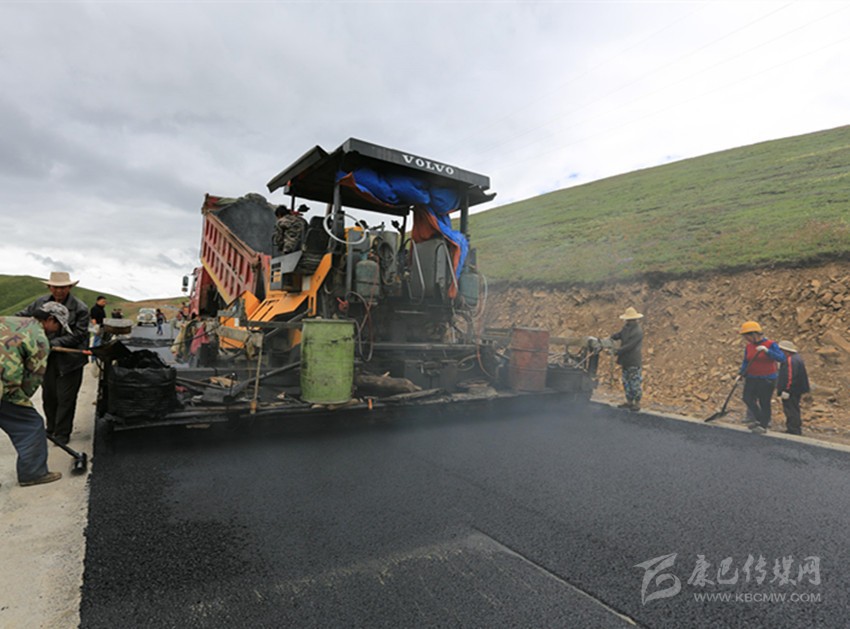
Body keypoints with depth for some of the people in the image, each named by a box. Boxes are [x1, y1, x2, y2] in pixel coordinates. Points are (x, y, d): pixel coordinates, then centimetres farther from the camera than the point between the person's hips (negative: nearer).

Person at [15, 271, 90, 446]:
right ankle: (51, 428, 38)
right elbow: (22, 316, 12)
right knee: (48, 396, 19)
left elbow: (78, 335, -16)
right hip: (48, 358, 5)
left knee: (65, 399, 4)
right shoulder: (41, 303, 1)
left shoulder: (80, 308, -15)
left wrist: (52, 343, -23)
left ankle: (62, 433, 20)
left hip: (69, 360, -5)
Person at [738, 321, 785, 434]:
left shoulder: (770, 344, -10)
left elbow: (781, 358, -21)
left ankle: (763, 425, 12)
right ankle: (757, 419, 6)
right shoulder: (748, 346, 5)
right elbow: (746, 362, 11)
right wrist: (742, 373, -2)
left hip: (767, 379, -5)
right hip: (752, 378, 5)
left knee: (764, 402, 1)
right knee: (747, 398, -6)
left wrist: (767, 351, -31)